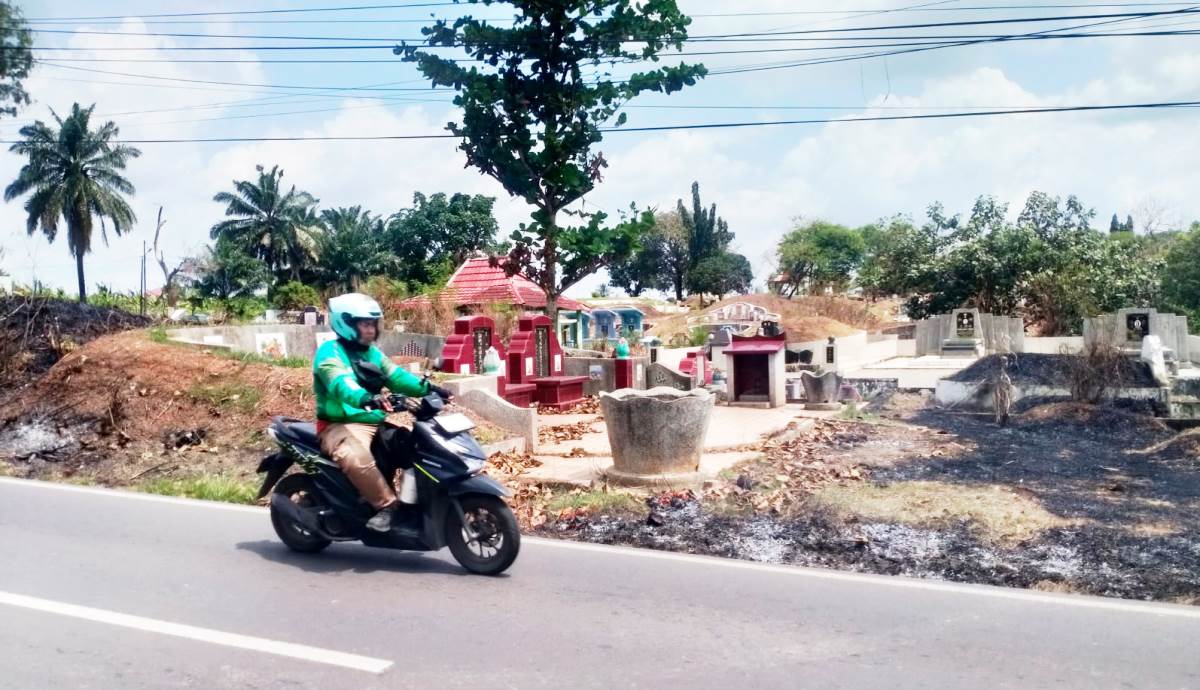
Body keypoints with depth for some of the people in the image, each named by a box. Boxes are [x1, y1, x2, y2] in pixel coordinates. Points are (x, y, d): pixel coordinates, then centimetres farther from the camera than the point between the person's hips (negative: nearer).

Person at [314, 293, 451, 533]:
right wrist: (365, 399, -49)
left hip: (376, 423, 8)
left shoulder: (373, 353, 18)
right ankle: (387, 504, -27)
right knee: (357, 457, -38)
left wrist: (427, 388, -12)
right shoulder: (330, 352, -9)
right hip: (341, 425, -8)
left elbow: (396, 376, 6)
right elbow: (340, 384, -28)